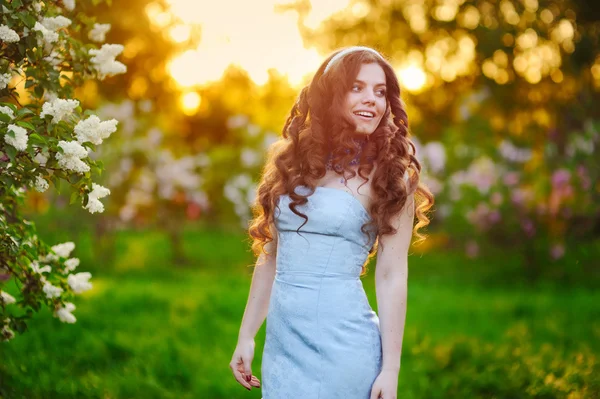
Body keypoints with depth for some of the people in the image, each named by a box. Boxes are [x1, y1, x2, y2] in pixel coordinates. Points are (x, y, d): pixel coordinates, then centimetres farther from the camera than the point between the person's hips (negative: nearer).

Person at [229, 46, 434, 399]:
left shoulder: (388, 176, -3)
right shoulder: (293, 161, 7)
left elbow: (392, 277, -8)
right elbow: (270, 256, 12)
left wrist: (390, 369, -11)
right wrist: (246, 336, 12)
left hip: (343, 342, -4)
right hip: (282, 339, 4)